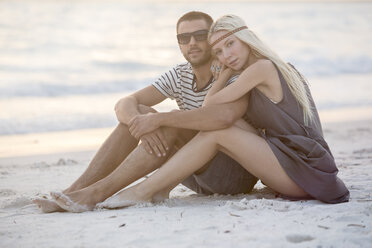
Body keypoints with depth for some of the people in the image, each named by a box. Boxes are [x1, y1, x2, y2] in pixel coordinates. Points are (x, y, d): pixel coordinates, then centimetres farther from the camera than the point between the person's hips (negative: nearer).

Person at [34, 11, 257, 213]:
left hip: (239, 172, -6)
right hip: (197, 175, 6)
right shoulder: (179, 76, 7)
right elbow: (125, 104, -3)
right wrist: (140, 122, -28)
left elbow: (225, 115, -39)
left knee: (172, 127, -29)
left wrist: (159, 119, -35)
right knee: (138, 113, -10)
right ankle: (75, 191, -19)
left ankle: (96, 193, -32)